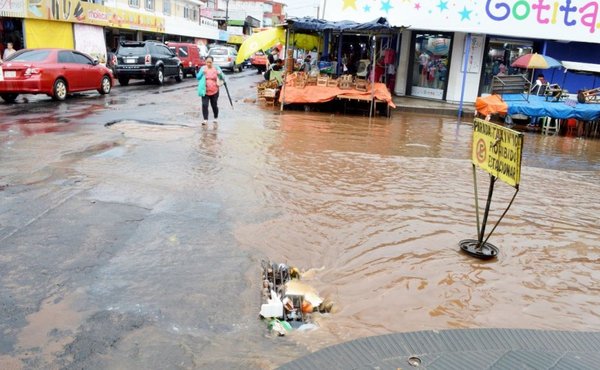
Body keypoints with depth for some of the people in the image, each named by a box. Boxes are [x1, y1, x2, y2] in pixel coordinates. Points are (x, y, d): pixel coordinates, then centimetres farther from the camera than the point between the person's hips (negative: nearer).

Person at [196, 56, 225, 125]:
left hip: (214, 91, 0)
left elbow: (223, 77, 4)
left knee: (214, 105, 9)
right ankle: (205, 119, -3)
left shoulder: (216, 68, 1)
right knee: (204, 105, -9)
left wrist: (220, 74, -19)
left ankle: (216, 118, 29)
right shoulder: (203, 68, 3)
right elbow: (198, 77, 2)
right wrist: (202, 73, -16)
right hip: (205, 91, 0)